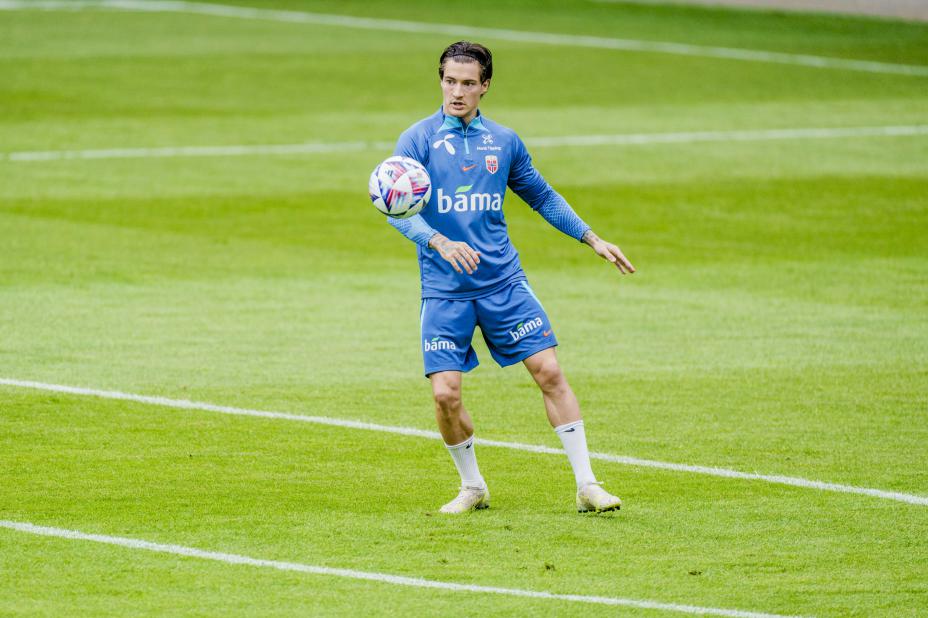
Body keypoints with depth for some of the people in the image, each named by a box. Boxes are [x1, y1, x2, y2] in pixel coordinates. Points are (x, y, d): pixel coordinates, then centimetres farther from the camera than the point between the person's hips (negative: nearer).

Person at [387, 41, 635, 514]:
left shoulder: (504, 142, 8)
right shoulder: (418, 140, -3)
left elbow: (542, 197, 23)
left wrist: (592, 239, 19)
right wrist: (439, 242, -32)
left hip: (503, 280, 2)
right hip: (444, 290, -2)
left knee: (549, 372, -6)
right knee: (445, 393, -9)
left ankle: (586, 485, 0)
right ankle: (472, 488, 14)